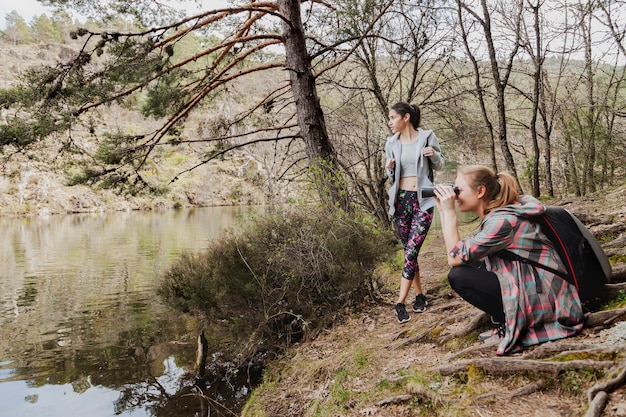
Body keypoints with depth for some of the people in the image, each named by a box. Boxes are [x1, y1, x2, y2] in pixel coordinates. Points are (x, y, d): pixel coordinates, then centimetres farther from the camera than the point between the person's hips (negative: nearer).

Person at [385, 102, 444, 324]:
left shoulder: (427, 137, -2)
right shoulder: (391, 143, 6)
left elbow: (439, 165, 9)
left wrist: (434, 154, -13)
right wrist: (389, 168, -9)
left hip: (423, 199, -3)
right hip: (401, 199, 3)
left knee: (411, 250, -12)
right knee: (410, 250, 7)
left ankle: (401, 301, -8)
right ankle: (419, 294, 22)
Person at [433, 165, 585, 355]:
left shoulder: (502, 220, -23)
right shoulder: (495, 213, 6)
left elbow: (455, 258, -21)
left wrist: (448, 211, -18)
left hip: (544, 299, -10)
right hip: (529, 286, 10)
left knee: (459, 275, -14)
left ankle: (513, 326, -2)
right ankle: (510, 320, 11)